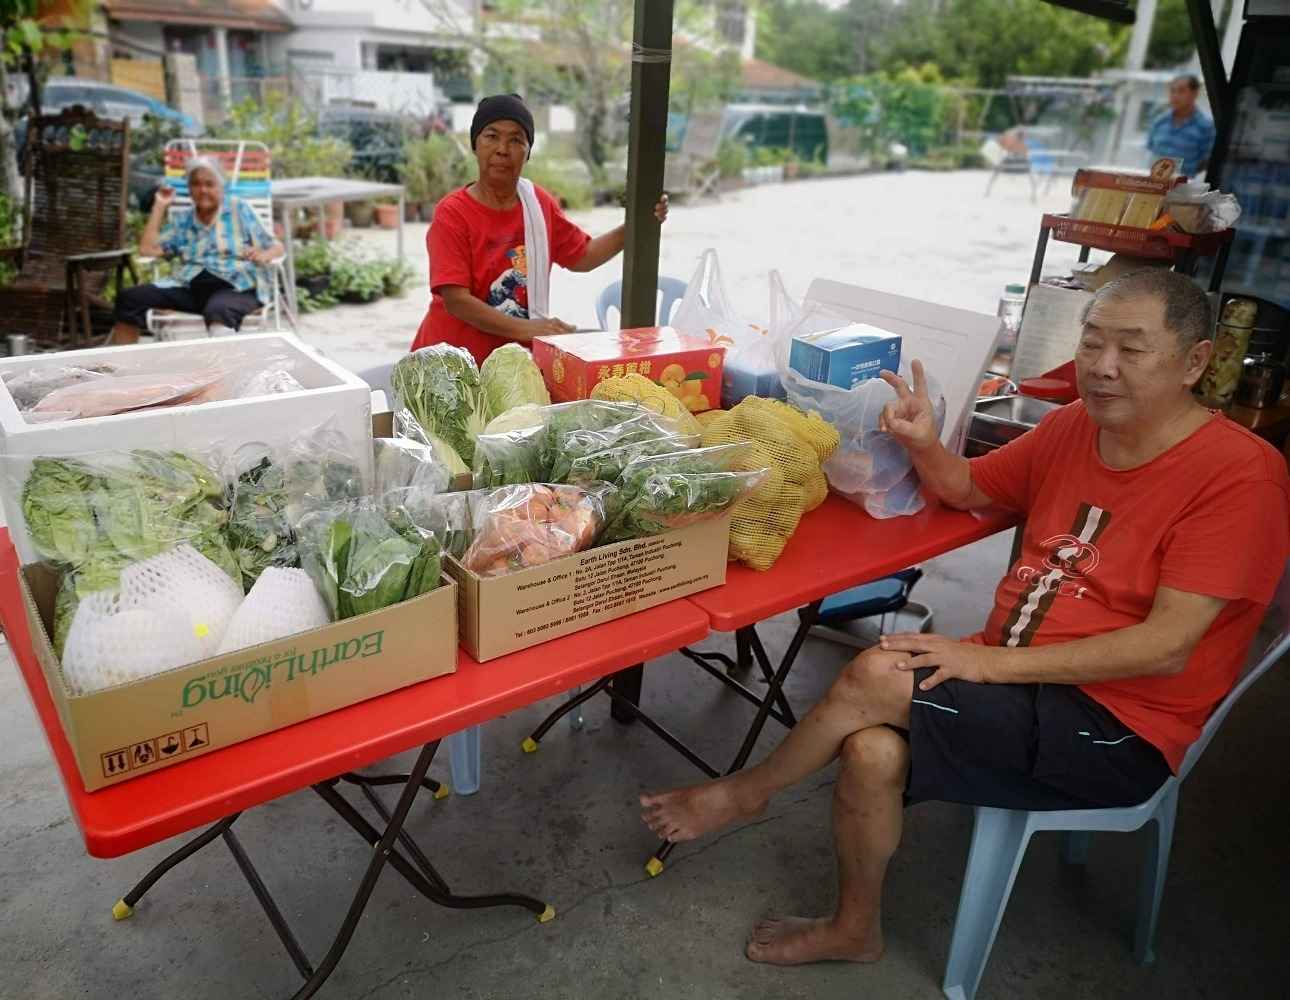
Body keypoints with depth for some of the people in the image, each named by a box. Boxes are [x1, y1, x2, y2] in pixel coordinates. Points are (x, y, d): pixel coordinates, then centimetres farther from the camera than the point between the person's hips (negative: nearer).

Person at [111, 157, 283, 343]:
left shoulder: (239, 210, 11)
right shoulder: (182, 222, 21)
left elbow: (277, 247, 8)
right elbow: (147, 249, 13)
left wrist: (263, 256, -17)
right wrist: (159, 206, 14)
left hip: (237, 287, -4)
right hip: (191, 287, 5)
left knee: (217, 310, -41)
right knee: (130, 298, -13)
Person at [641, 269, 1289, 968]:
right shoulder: (1075, 426, 6)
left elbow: (1168, 646, -20)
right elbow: (968, 489, 19)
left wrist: (993, 661, -23)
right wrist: (923, 445, -4)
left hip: (1114, 731, -5)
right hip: (1014, 679, 6)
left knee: (877, 674, -22)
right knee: (873, 754, -19)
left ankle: (746, 792, 7)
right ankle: (854, 930, 10)